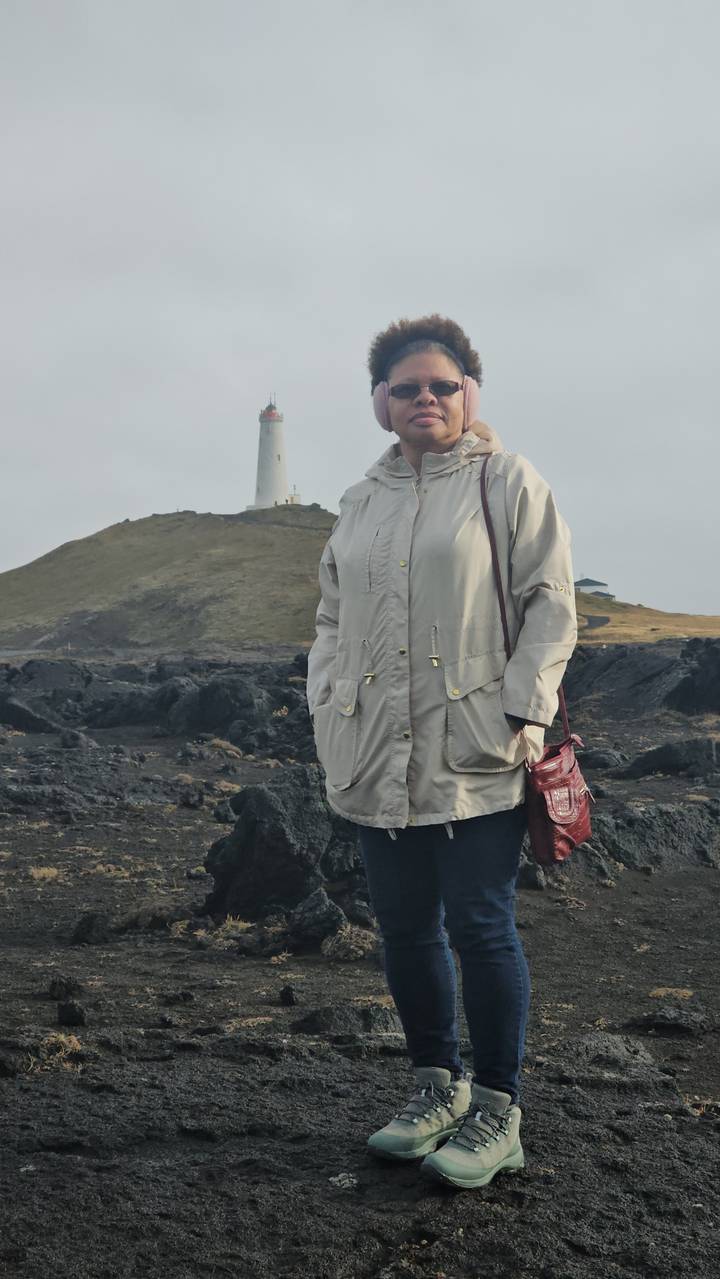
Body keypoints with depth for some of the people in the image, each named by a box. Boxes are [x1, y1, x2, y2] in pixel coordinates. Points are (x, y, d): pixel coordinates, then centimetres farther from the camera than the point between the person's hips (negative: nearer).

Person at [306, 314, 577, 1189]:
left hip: (475, 758, -5)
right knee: (404, 929, 12)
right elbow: (332, 616, 22)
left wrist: (521, 717, -11)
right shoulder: (361, 502, 17)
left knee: (480, 928, 0)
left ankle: (496, 1114, 17)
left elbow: (550, 607, -3)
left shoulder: (509, 483, 2)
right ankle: (436, 1085, 31)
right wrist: (327, 710, 9)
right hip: (378, 762, 5)